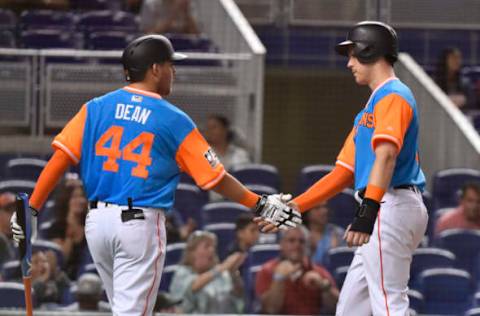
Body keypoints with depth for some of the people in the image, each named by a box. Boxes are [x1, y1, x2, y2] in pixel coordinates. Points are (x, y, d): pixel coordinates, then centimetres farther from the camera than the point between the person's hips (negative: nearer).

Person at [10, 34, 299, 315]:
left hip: (97, 220, 5)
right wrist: (260, 205, 9)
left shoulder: (96, 108, 5)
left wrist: (31, 209, 0)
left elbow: (60, 158, -3)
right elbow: (216, 178, -2)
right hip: (141, 224, -5)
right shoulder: (174, 121, -4)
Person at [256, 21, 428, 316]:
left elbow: (386, 155, -25)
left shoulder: (393, 96, -7)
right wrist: (291, 208, 22)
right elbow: (343, 174, 26)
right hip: (382, 215, 11)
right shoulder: (369, 108, 26)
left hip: (392, 207, -11)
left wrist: (369, 209, -38)